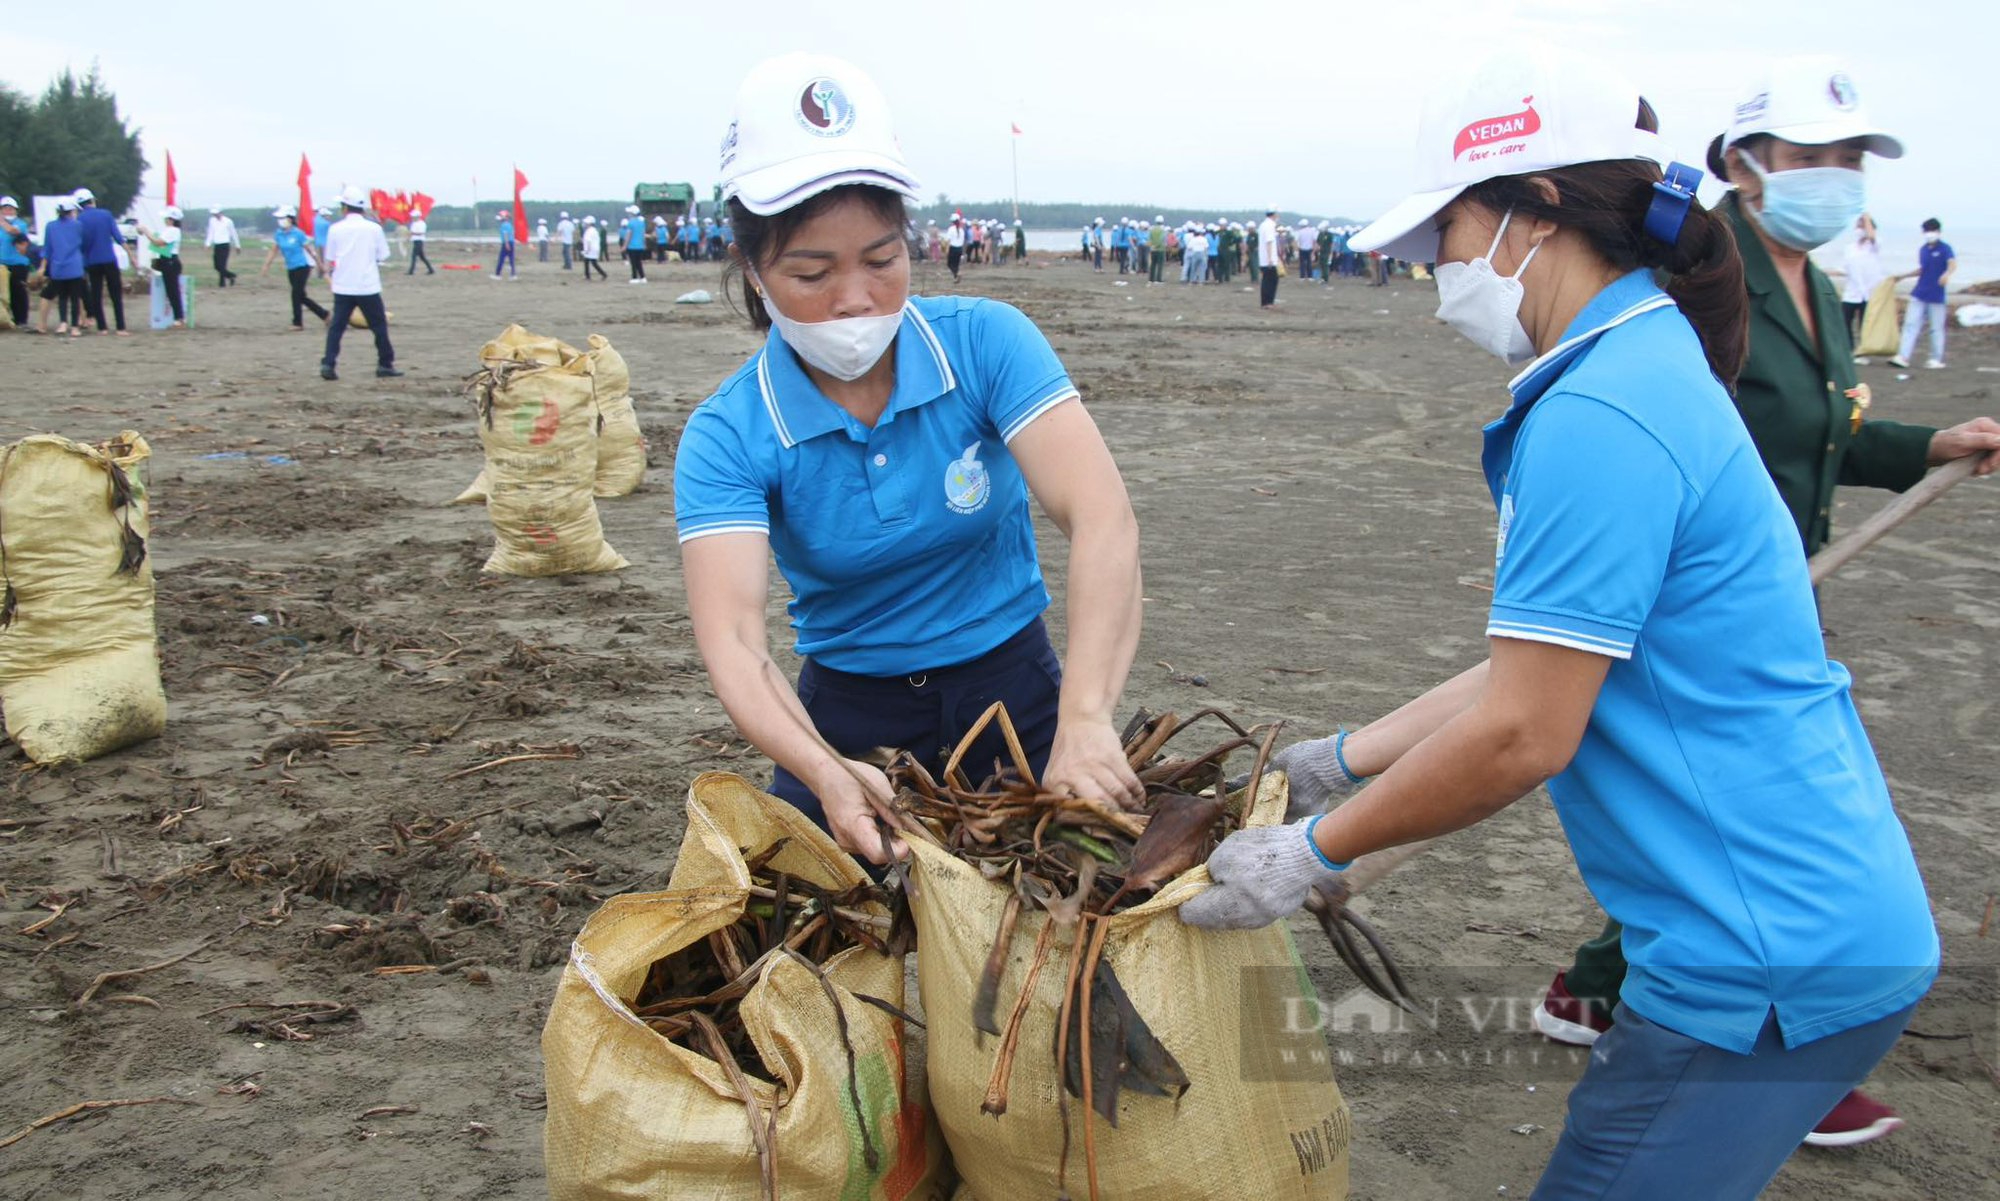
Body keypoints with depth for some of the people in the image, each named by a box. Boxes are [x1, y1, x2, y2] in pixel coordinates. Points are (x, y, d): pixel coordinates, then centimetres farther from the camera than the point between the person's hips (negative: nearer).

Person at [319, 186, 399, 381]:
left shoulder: (336, 229, -1)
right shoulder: (374, 228, -3)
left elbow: (330, 260, 4)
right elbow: (383, 257, 2)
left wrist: (329, 272, 23)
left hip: (343, 287, 1)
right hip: (368, 287, -1)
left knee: (336, 326, 4)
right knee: (379, 325, 11)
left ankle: (328, 364, -6)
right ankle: (385, 364, 12)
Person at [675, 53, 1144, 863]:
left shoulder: (987, 343, -17)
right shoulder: (728, 437, -16)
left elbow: (1102, 520, -30)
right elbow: (732, 639, -28)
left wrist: (1085, 717, -44)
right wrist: (825, 773, -47)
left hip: (1013, 695, 0)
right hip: (849, 718, 1)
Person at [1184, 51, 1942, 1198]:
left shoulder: (1599, 417, -22)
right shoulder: (1654, 367, 11)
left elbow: (1523, 735, -21)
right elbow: (1543, 661, 13)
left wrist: (1318, 847, -8)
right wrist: (1344, 759, 15)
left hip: (1774, 959, -10)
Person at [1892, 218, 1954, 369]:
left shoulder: (1945, 248, -8)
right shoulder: (1923, 250, 11)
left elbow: (1953, 263, -25)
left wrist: (1947, 274, -46)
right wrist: (1902, 276, 28)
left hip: (1936, 296, -6)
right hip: (1919, 294, 6)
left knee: (1937, 328, 3)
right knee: (1910, 324, -1)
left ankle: (1937, 360, 11)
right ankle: (1903, 357, -3)